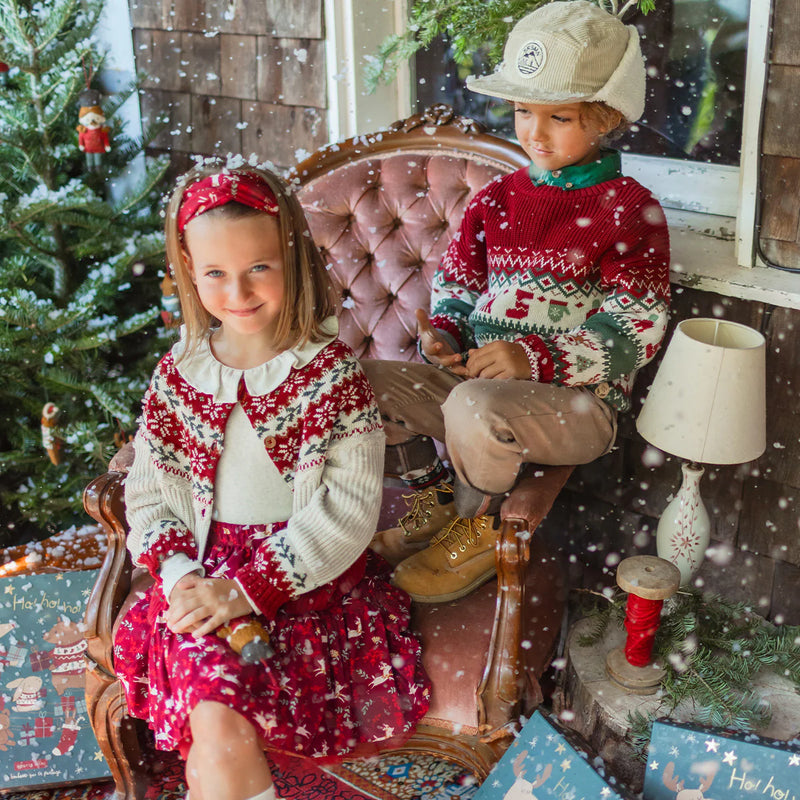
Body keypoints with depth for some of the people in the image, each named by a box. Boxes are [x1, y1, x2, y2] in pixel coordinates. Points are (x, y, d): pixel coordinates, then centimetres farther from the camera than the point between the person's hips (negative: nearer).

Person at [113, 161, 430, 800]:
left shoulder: (334, 371, -5)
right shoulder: (178, 373, 6)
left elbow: (349, 507, -10)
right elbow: (149, 489, 12)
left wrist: (246, 589, -16)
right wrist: (179, 573, -8)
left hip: (307, 577, -2)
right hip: (201, 574, 3)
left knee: (214, 727, -23)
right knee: (220, 727, -23)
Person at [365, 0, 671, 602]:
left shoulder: (630, 208, -5)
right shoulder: (498, 197, 13)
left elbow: (639, 325, -12)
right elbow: (457, 280, 20)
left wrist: (538, 357, -24)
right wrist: (444, 333, -5)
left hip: (578, 398, -6)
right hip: (478, 376, 6)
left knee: (474, 407, -37)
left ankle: (483, 524, -5)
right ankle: (432, 498, 11)